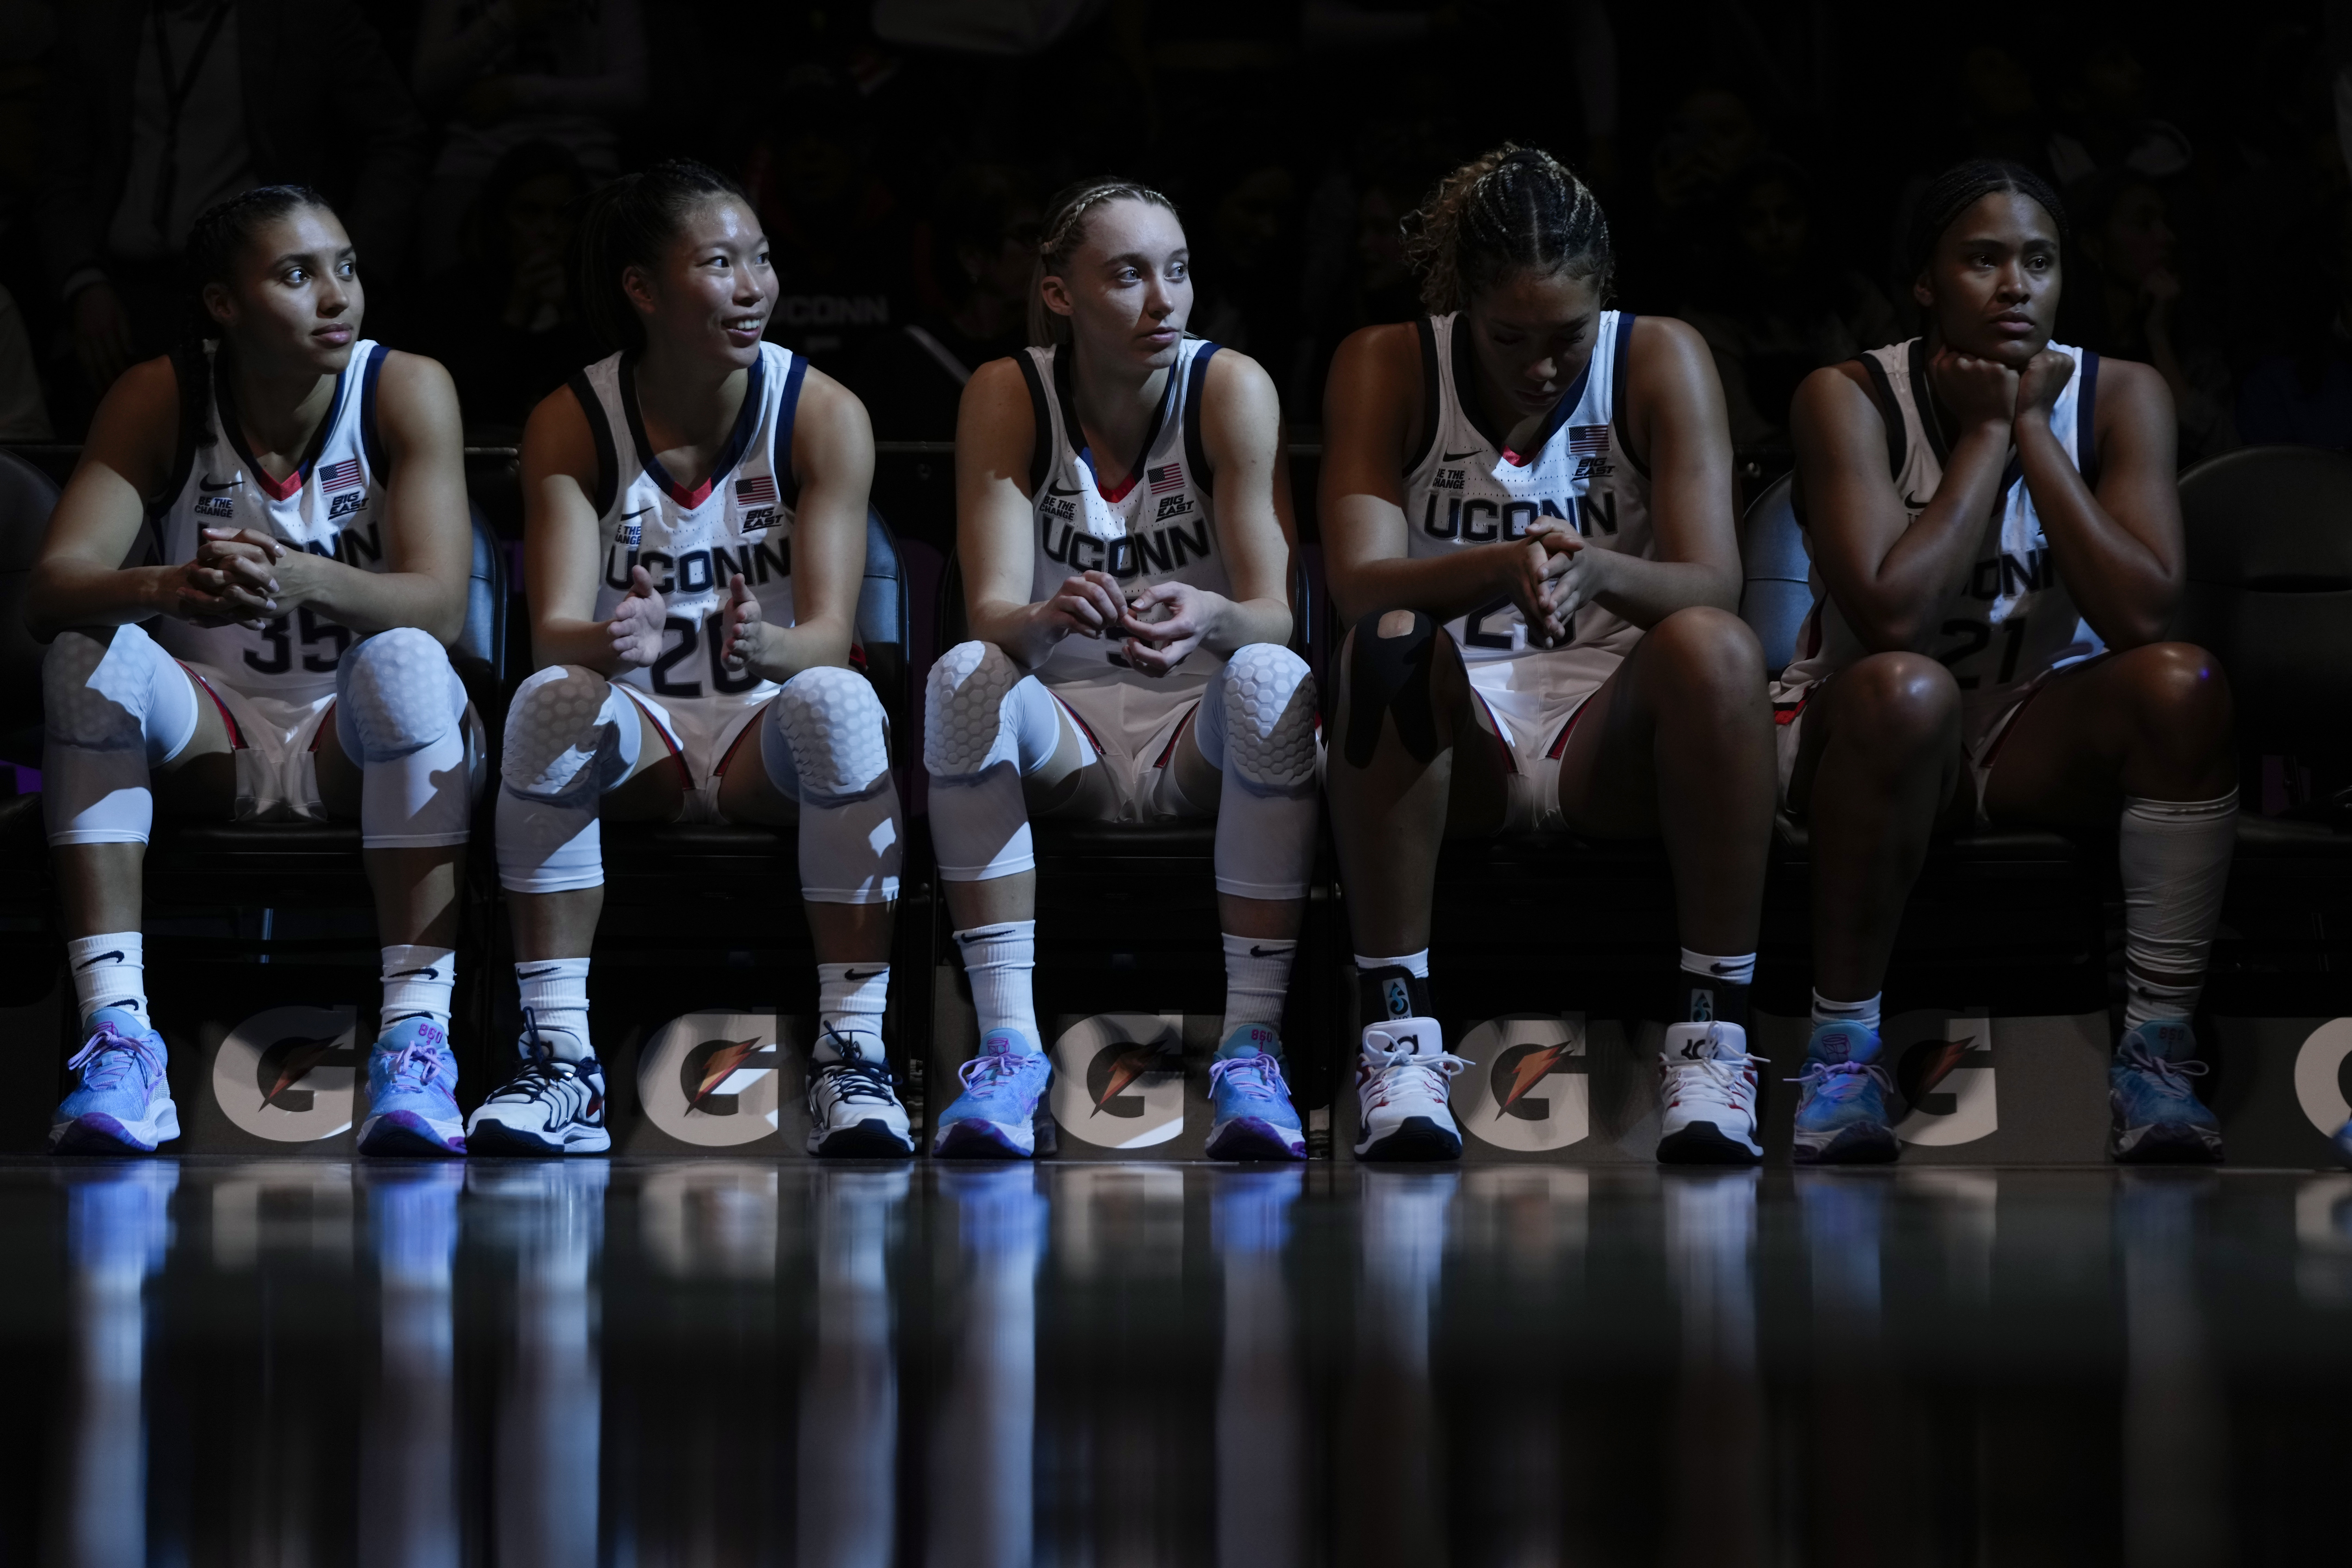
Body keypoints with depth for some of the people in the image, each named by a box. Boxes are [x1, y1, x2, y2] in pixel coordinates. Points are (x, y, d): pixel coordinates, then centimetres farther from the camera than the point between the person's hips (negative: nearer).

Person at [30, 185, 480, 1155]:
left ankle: (416, 1041, -39)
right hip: (211, 745, 1)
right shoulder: (161, 400, -7)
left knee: (403, 663, -33)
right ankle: (116, 1036, -35)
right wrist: (166, 588, -43)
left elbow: (440, 605, -23)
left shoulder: (405, 391, -11)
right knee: (91, 656, -27)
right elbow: (49, 593, -18)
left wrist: (303, 579, -45)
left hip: (364, 747, -1)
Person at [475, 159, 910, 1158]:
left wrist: (768, 646, -41)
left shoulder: (822, 416, -8)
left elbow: (829, 634, -16)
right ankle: (560, 1062, -29)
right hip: (638, 739, 1)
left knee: (838, 701, -33)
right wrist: (610, 644, -42)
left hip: (772, 740, 0)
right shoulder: (573, 423, -6)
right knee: (551, 698, -31)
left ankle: (854, 1057, -31)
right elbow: (553, 628, -16)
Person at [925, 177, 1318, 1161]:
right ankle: (1008, 1045, -31)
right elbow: (990, 611, -16)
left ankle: (1252, 1046, -32)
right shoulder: (1008, 396, -6)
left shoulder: (1230, 389, -9)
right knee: (963, 676, -30)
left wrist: (1210, 619, -41)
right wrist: (1048, 620, -41)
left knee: (1270, 678, -33)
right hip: (1063, 735, 1)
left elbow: (1276, 615, -16)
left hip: (1202, 744, -1)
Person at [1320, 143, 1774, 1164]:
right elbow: (1359, 585, -16)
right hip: (1460, 745, 0)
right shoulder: (1388, 367, -2)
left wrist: (1598, 571, -37)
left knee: (1713, 648, -32)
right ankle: (1397, 1031, -30)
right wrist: (1500, 570, -38)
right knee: (1388, 647, -33)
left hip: (1617, 736, 0)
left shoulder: (1658, 362, -1)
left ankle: (1712, 1031, -29)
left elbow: (1712, 586, -14)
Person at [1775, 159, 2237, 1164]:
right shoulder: (1852, 399, -16)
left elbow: (2140, 613, -22)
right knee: (1906, 689, -37)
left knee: (2183, 682, -27)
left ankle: (2157, 1050, -26)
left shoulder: (2118, 397, -8)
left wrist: (2035, 428, -21)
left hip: (2035, 739, 3)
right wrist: (1985, 432, -22)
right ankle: (1843, 1047, -26)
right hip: (1866, 734, -3)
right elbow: (1888, 614, -31)